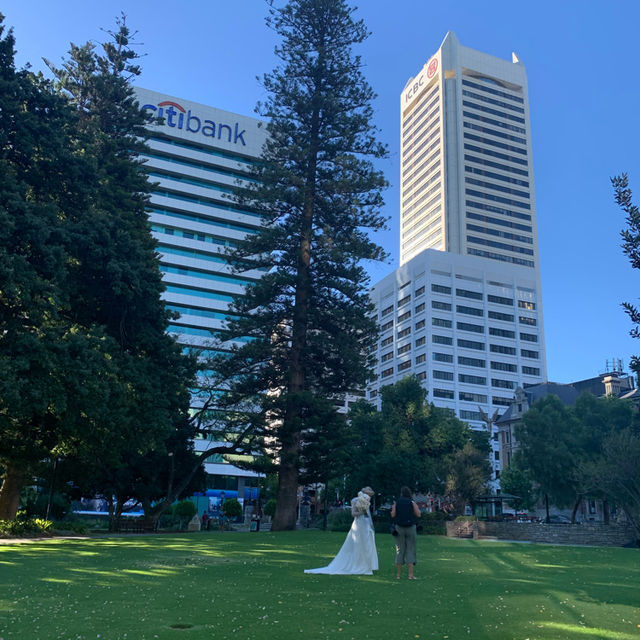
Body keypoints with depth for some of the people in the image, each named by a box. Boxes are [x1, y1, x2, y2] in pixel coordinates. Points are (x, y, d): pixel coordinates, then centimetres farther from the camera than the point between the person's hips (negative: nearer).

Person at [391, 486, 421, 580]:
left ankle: (398, 574, 9)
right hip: (411, 528, -1)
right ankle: (411, 575, 0)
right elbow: (418, 515, -4)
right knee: (410, 551, 5)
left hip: (399, 528, 1)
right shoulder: (412, 503, -3)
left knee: (399, 551, 9)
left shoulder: (396, 503, -1)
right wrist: (415, 507, 12)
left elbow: (392, 515, -5)